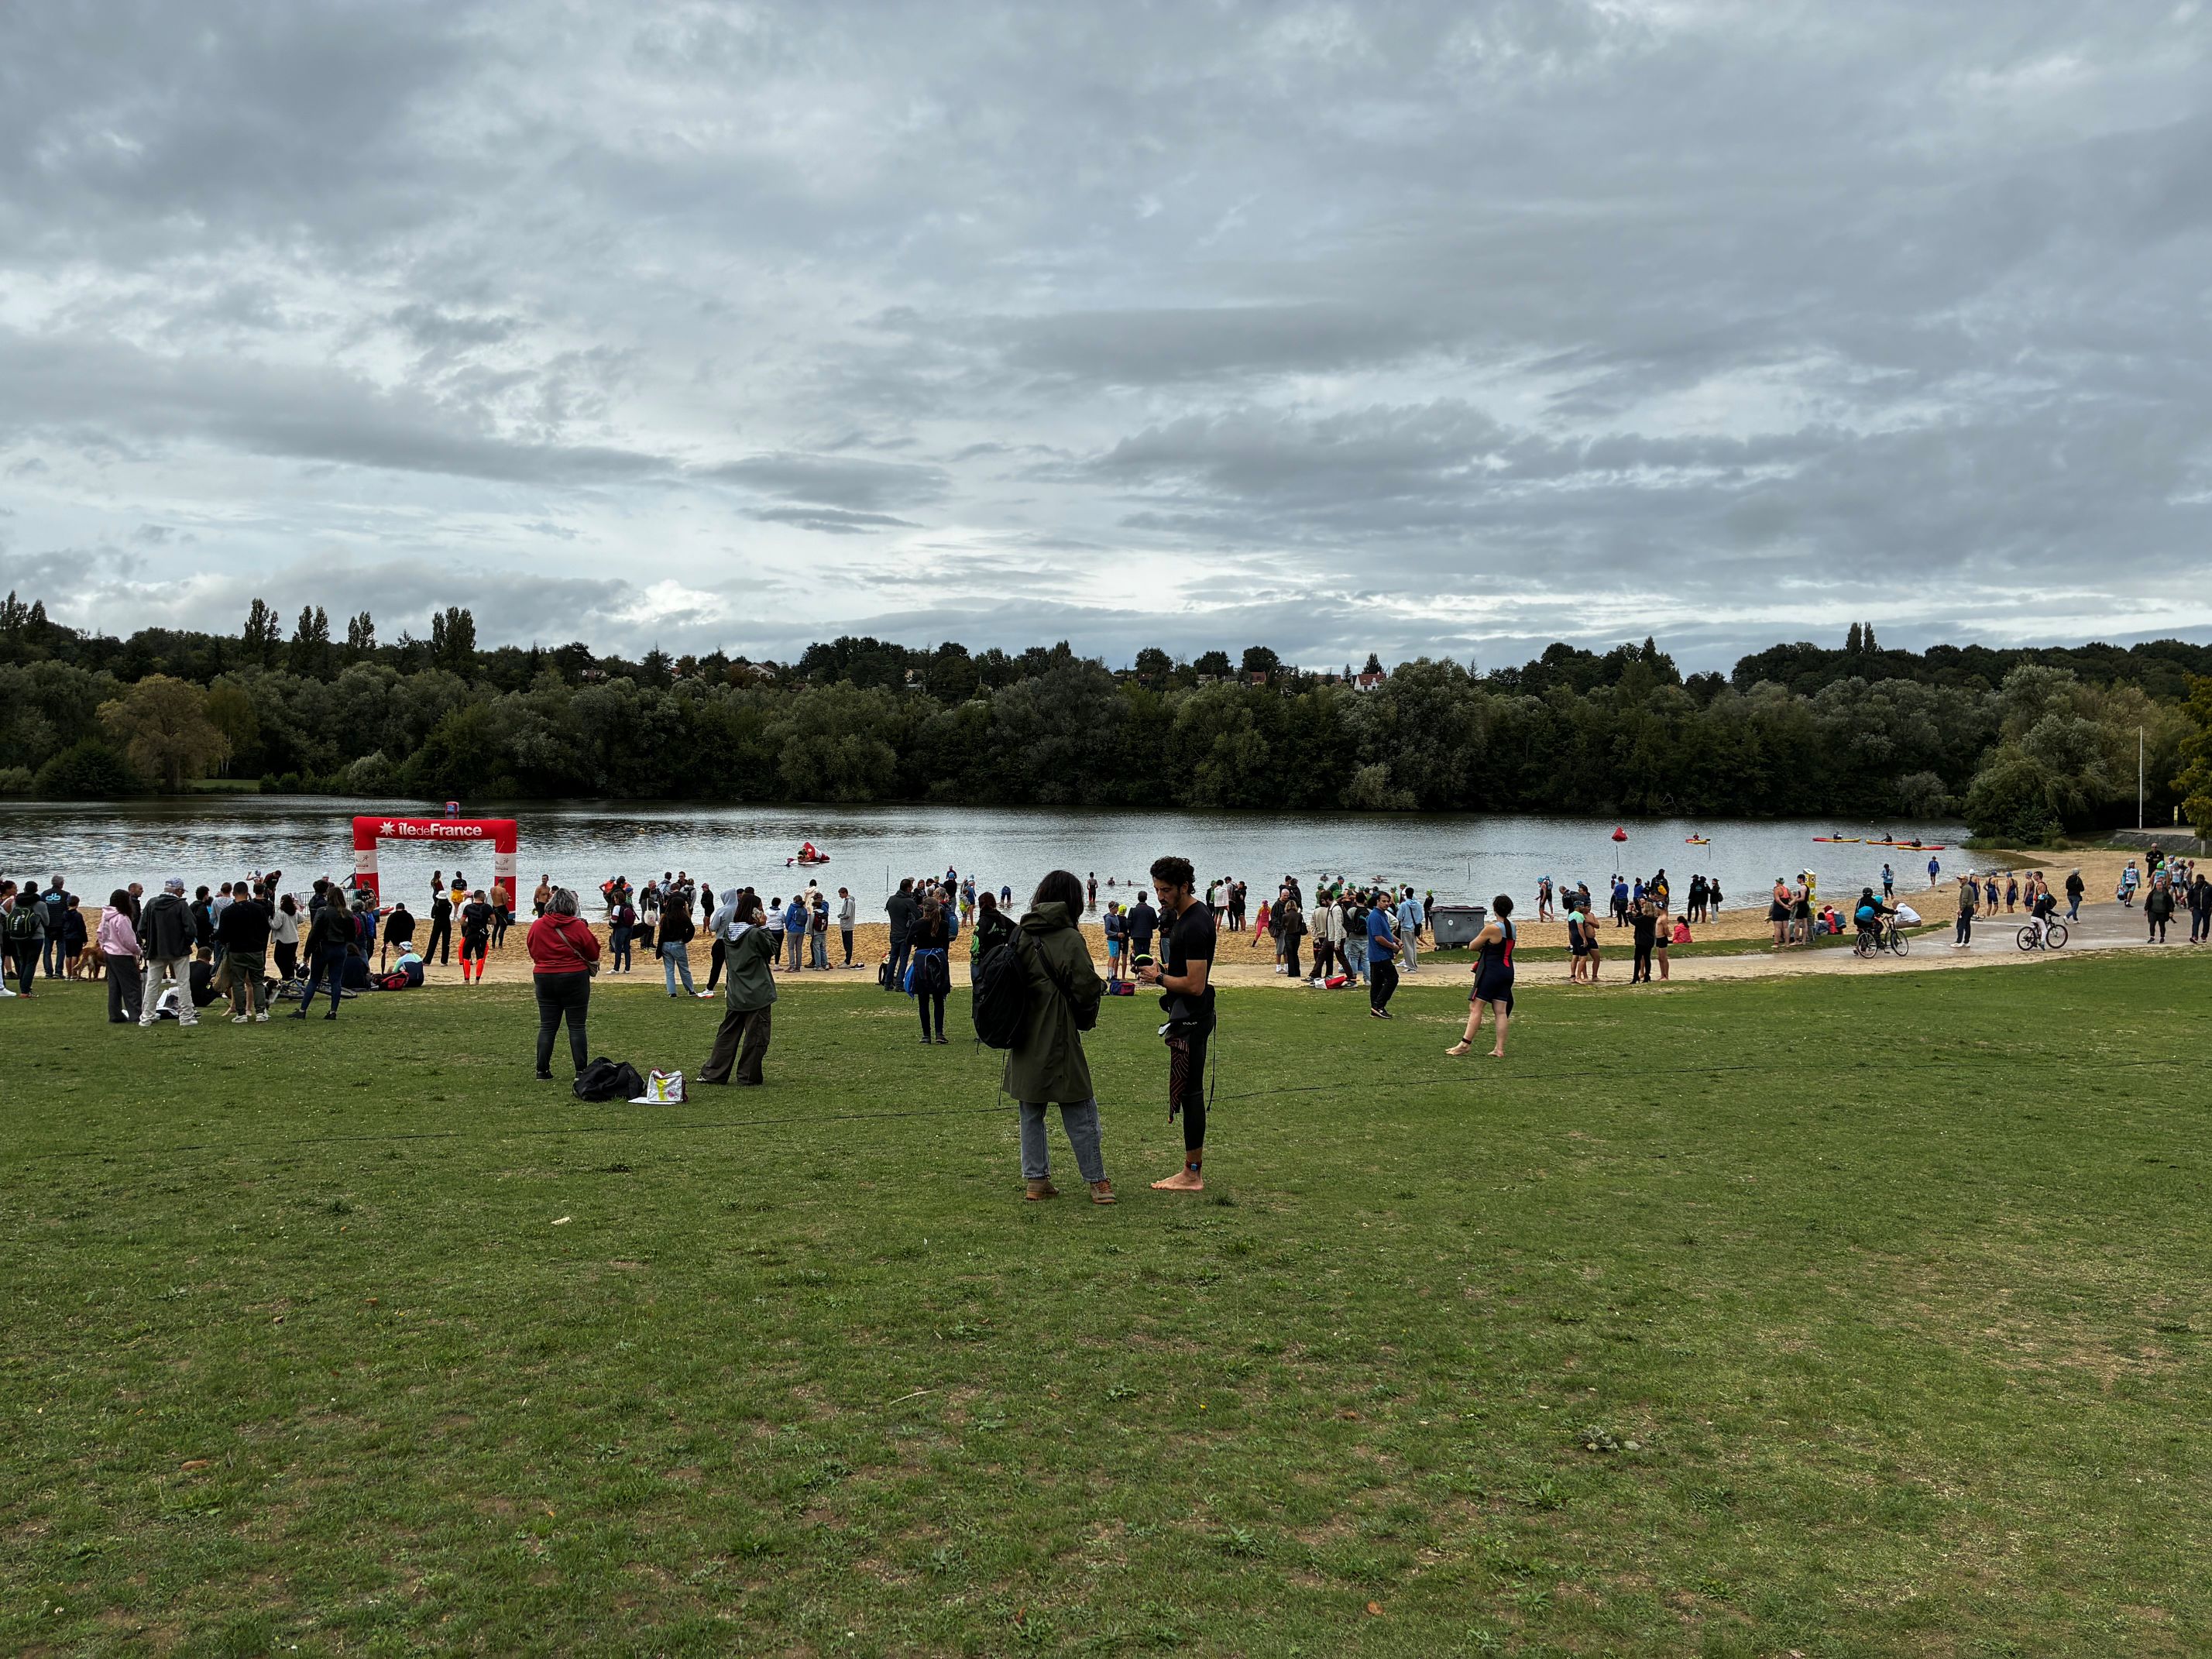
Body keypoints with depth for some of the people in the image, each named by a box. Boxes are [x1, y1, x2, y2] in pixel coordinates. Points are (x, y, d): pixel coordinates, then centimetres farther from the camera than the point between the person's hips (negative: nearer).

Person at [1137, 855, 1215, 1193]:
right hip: (1188, 1016, 11)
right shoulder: (1182, 915, 13)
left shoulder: (1195, 924, -21)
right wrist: (1165, 968, 9)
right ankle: (1195, 1168, 20)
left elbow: (1195, 984, -24)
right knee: (1190, 1091, 13)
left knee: (1188, 1092, -5)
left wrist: (1159, 978, -12)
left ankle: (1191, 1175, 0)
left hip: (1191, 1019, -11)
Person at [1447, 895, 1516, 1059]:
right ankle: (1499, 1049, 5)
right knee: (1501, 1011, 6)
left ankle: (1465, 1044, -4)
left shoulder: (1492, 929, -16)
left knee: (1475, 1007, -3)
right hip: (1508, 970, 8)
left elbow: (1473, 946, -4)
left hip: (1491, 971, -8)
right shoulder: (1512, 927, 7)